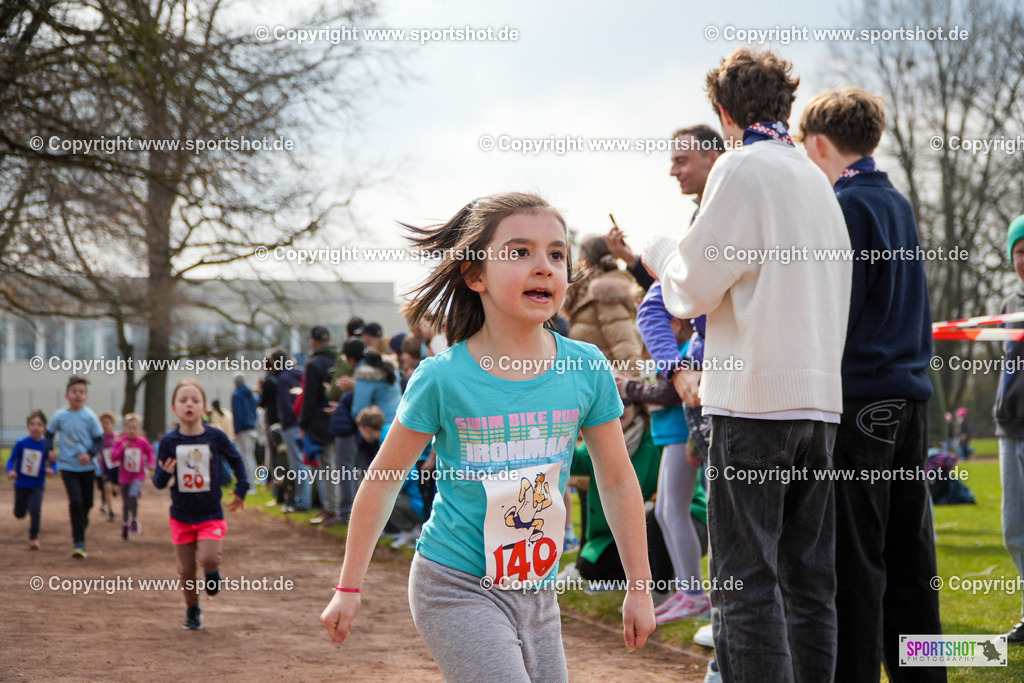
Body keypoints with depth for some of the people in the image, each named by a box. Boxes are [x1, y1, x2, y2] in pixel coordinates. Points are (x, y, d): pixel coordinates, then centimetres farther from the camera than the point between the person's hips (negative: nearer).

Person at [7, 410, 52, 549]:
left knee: (34, 510, -19)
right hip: (21, 484, 2)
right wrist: (10, 471, -24)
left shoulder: (45, 446, -12)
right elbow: (12, 459, -6)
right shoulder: (21, 443, -12)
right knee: (19, 514, 14)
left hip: (37, 484, -1)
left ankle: (34, 538, 1)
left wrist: (51, 470, -27)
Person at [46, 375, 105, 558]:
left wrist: (90, 454, -18)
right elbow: (49, 434, 13)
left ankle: (82, 520, 50)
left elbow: (99, 440, -1)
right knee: (75, 502, -13)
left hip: (86, 466, 1)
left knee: (87, 502, 12)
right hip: (67, 466, -1)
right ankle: (79, 543, -10)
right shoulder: (59, 416, -4)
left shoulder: (89, 416, -7)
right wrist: (50, 450, -4)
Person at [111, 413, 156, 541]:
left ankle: (134, 521, -11)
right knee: (125, 504, 10)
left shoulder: (142, 442, -4)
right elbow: (114, 458, -10)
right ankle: (125, 526, 30)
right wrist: (122, 448, -22)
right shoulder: (121, 442, -4)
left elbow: (149, 451, 14)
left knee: (133, 495, -28)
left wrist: (151, 464, 0)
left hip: (138, 476, -2)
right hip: (124, 477, 2)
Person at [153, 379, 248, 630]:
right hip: (181, 515, 1)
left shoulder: (216, 437, -7)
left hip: (211, 515, -1)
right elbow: (158, 482, -2)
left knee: (208, 559, -21)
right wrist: (164, 473, -23)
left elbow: (236, 460, 12)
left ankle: (213, 570, 15)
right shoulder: (169, 441, -6)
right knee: (186, 570, 5)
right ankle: (192, 611, 28)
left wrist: (241, 489, 9)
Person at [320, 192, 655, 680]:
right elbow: (382, 480, -1)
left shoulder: (586, 369, -4)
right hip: (456, 588, -4)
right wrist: (348, 588, 3)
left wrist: (640, 588, 11)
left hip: (536, 591, 5)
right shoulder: (441, 378, -12)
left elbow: (618, 481, 7)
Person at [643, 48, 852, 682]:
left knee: (746, 582, -8)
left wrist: (660, 249, 15)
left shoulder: (742, 167, -5)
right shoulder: (817, 180, 17)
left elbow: (694, 288, -6)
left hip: (755, 397, -7)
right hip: (821, 393, 7)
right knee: (809, 583, 9)